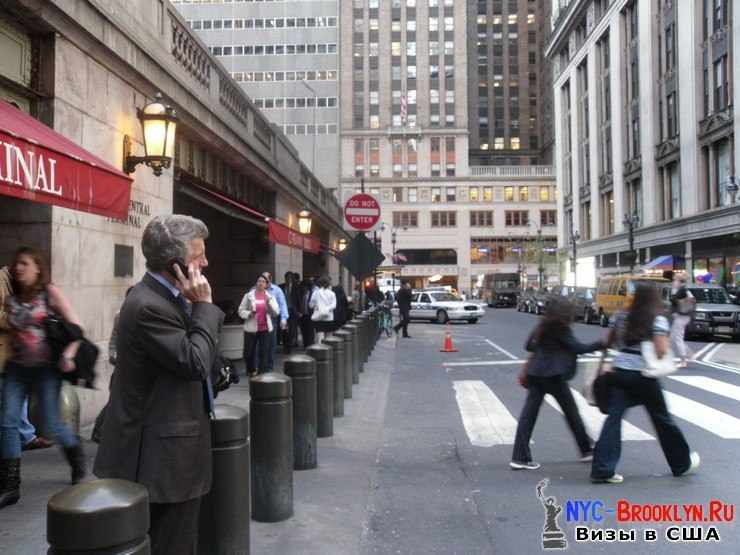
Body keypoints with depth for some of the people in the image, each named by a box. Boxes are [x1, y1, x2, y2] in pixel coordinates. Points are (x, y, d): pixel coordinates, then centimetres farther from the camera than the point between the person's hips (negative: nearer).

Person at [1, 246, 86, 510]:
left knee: (51, 423, 1)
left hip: (46, 368, -4)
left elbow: (76, 326, -7)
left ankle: (77, 461, 29)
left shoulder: (50, 293, -5)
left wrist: (68, 355, -19)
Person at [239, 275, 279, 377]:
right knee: (248, 352, 6)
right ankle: (251, 371, 30)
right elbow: (241, 310, 1)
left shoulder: (270, 297, 7)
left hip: (265, 329, 1)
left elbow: (276, 312, -1)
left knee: (264, 353, -1)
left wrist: (269, 302, -15)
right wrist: (249, 314, -18)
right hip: (251, 328, -1)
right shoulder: (249, 295, 1)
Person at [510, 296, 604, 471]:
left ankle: (519, 458, -1)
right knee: (571, 412, 11)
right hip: (553, 375, -7)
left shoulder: (543, 326, 11)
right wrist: (601, 344, -3)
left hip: (535, 374, 7)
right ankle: (586, 450, 25)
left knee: (528, 414, 1)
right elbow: (578, 348, -10)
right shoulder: (561, 329, -10)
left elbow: (529, 345, 16)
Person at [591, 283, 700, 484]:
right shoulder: (658, 320, -7)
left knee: (613, 418, 0)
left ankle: (602, 469, -6)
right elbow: (661, 351, -16)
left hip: (620, 373, 3)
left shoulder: (622, 317, 7)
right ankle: (682, 463, 34)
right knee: (662, 419, 14)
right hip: (644, 377, -3)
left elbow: (609, 342, 17)